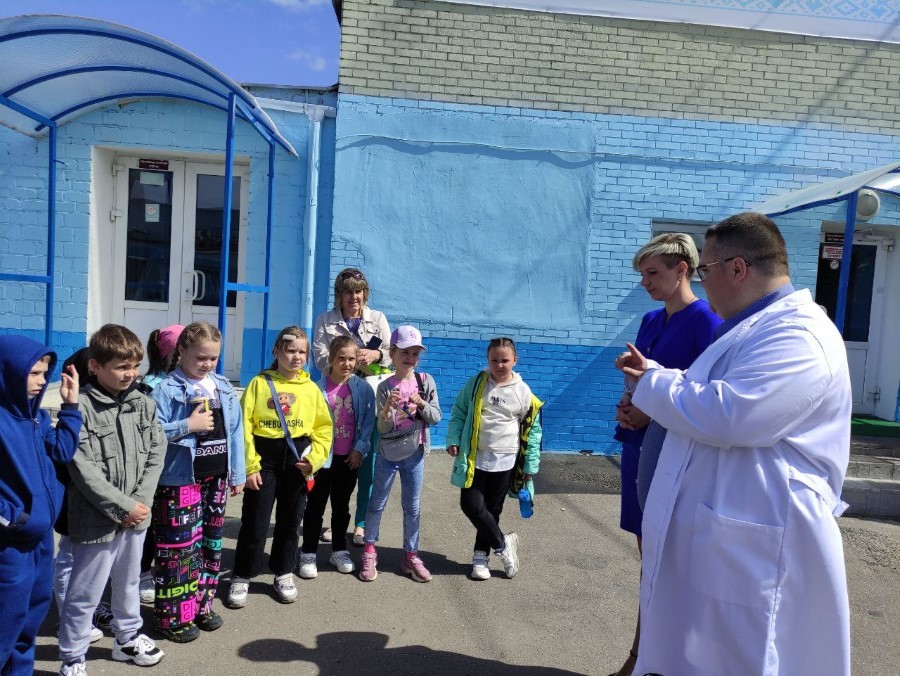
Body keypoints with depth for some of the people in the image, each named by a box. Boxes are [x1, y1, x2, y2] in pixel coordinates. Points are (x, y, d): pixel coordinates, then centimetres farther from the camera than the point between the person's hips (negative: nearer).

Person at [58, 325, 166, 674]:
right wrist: (122, 506, -16)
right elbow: (83, 469, -18)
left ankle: (127, 638, 43)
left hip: (135, 514, 6)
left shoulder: (144, 405, 2)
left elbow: (155, 454, 1)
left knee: (128, 583, 24)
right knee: (84, 594, 8)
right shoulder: (81, 408, -15)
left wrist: (141, 501, -10)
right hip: (97, 519, -5)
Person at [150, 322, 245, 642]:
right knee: (178, 547, 1)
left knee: (210, 543, 16)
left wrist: (237, 474, 7)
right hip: (179, 481, -5)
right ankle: (173, 616, 17)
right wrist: (189, 426, -22)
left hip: (216, 478, 6)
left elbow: (235, 431, 7)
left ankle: (201, 604, 32)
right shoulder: (166, 389, -10)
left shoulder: (224, 388, 5)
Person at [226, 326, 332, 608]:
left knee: (290, 519, 14)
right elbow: (244, 426, -9)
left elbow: (323, 427, 4)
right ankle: (242, 576, 22)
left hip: (297, 460, 3)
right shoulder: (259, 383, -5)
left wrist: (315, 458, -8)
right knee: (255, 521, 4)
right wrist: (250, 465, -12)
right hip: (264, 458, -2)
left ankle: (284, 573, 31)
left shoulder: (311, 389, 2)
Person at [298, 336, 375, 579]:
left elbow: (368, 421, -2)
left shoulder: (363, 388, -4)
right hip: (323, 456, -2)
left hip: (350, 457, 2)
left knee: (341, 506, 16)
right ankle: (308, 553, 22)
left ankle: (339, 551, 31)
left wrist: (360, 449, -8)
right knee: (315, 506, 10)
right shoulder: (318, 386, -9)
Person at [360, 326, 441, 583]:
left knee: (412, 506, 11)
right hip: (387, 455, -1)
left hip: (414, 454, 1)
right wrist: (387, 410, -30)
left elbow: (436, 418, -4)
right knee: (377, 504, 11)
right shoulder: (385, 387, -9)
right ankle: (369, 552, 26)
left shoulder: (426, 381, -5)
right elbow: (382, 428, -10)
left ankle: (411, 555, 23)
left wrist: (422, 404, -22)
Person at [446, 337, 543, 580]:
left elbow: (533, 431, 4)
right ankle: (503, 544, 15)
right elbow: (458, 413, 6)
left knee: (492, 509, 9)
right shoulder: (476, 383, -2)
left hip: (505, 461, 0)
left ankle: (481, 556, 27)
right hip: (475, 458, 1)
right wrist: (453, 440, -8)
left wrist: (530, 466, 3)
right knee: (471, 505, -6)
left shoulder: (523, 392, -3)